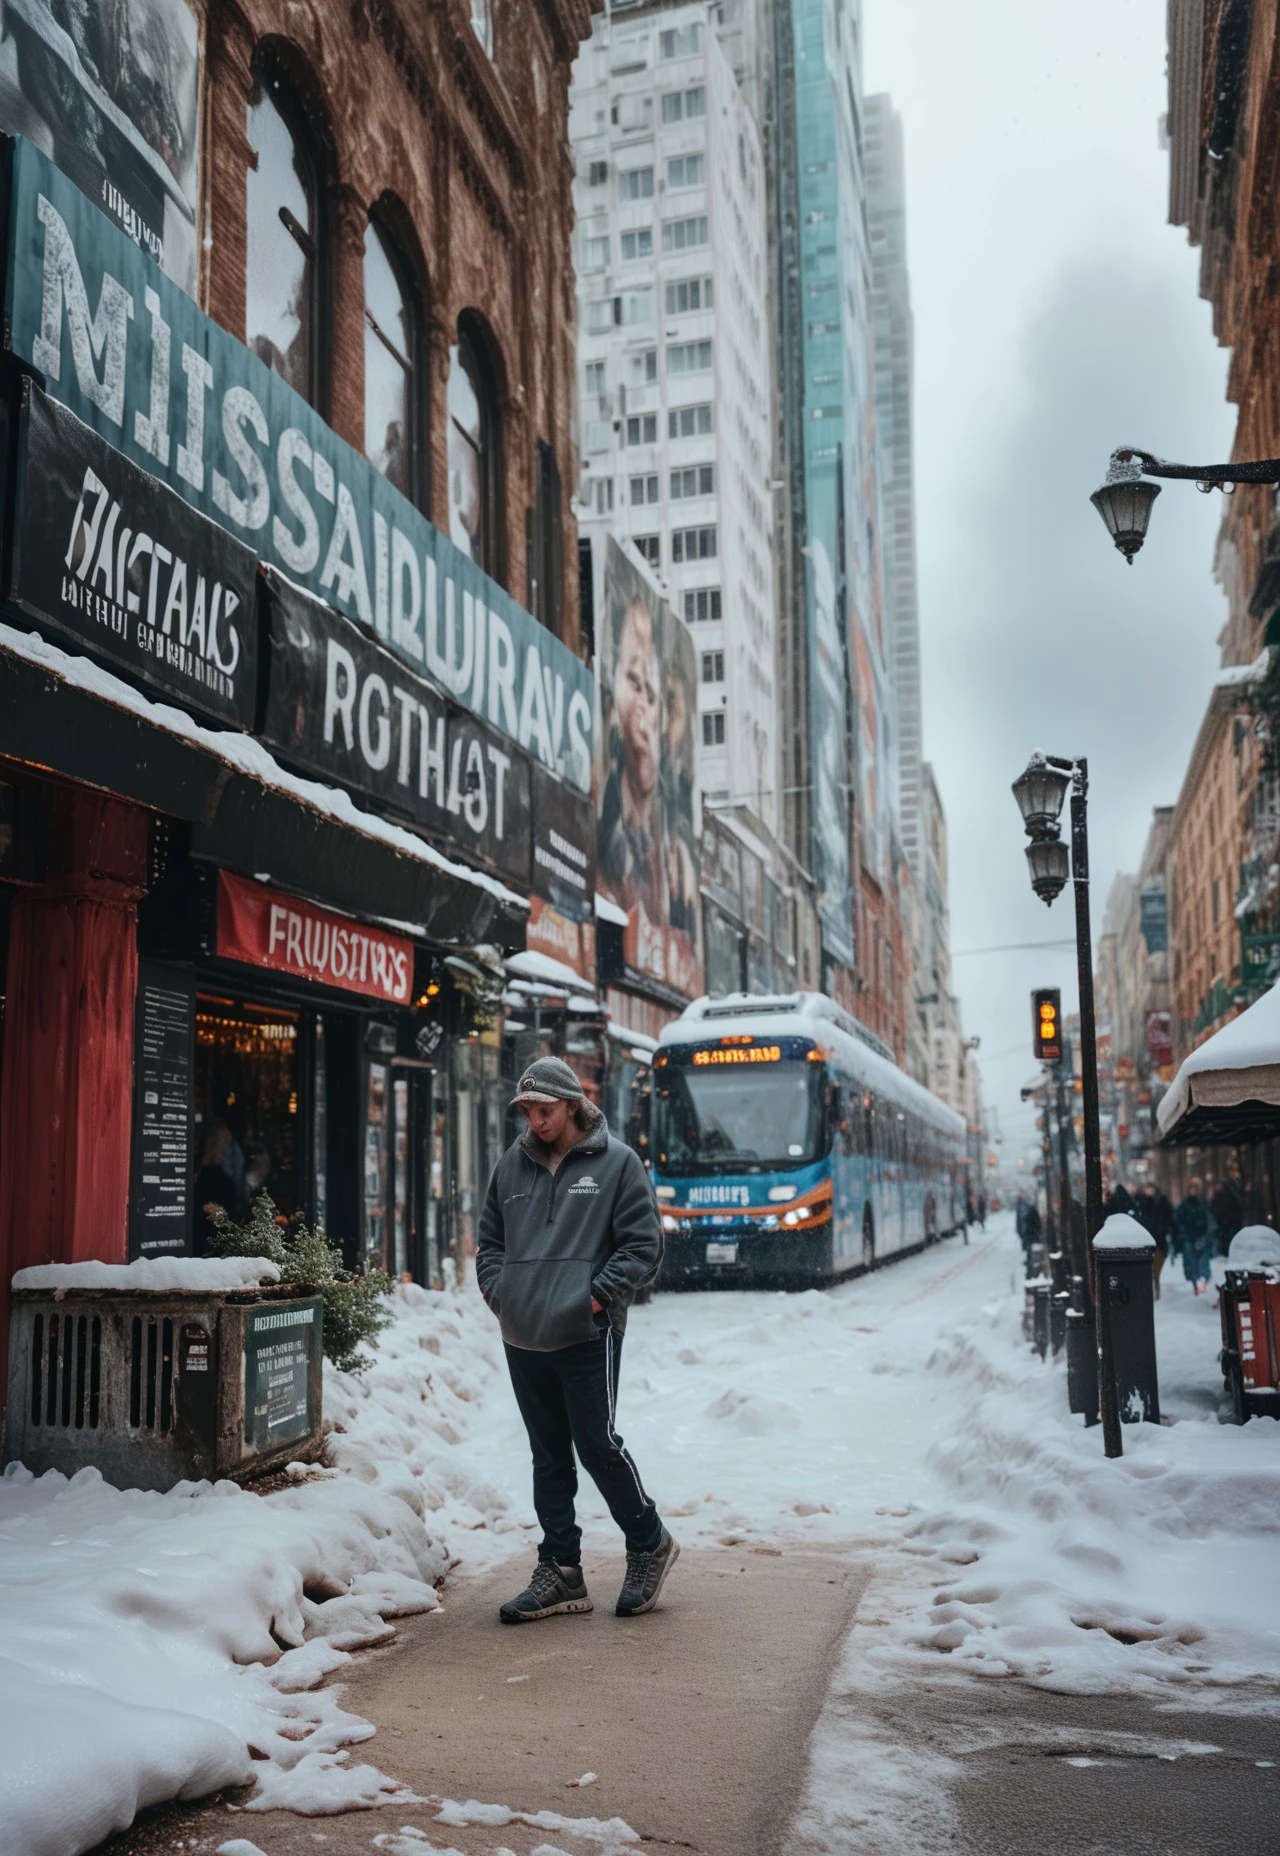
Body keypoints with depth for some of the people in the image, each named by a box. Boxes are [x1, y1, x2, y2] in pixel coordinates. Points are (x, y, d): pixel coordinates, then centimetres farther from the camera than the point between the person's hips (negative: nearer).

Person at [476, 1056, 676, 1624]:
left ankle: (650, 1545, 19)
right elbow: (490, 1241, 20)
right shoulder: (511, 1166, 12)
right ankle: (560, 1572, 20)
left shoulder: (617, 1162, -2)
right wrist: (497, 1290, 3)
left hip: (587, 1337, -5)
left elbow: (643, 1246, -4)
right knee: (549, 1457, 11)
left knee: (597, 1445, -4)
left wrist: (598, 1296, -12)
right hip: (522, 1340, 5)